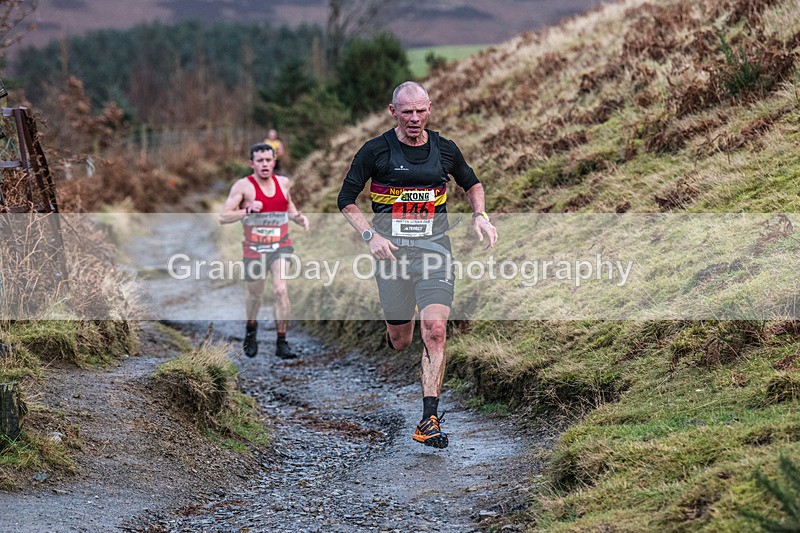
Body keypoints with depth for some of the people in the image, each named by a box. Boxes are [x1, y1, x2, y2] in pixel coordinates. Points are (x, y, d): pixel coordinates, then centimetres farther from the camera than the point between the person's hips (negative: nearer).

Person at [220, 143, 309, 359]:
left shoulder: (283, 182, 4)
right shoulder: (243, 186, -10)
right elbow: (223, 217, -14)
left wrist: (299, 217, 4)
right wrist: (247, 210, -28)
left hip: (280, 246, 1)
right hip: (254, 249, -1)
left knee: (281, 290, -17)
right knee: (255, 295, 13)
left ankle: (282, 343, -9)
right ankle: (251, 329, 45)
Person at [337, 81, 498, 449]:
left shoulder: (445, 149, 5)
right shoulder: (375, 151, -3)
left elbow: (472, 184, 23)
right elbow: (346, 199, 2)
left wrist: (480, 216, 4)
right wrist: (370, 235, -12)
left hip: (433, 247, 1)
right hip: (391, 250, -1)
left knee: (435, 330, -17)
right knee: (400, 340, 5)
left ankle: (429, 419, -16)